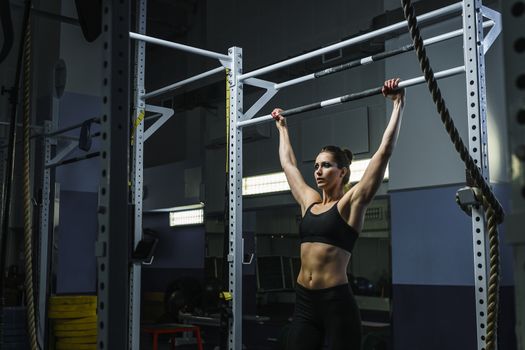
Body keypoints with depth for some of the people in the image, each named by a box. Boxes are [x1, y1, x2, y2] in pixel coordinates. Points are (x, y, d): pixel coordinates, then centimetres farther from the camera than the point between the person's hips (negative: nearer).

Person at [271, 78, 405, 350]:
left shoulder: (350, 203, -2)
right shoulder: (309, 202, 13)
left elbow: (384, 151, -6)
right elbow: (288, 163, 27)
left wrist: (398, 104, -3)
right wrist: (282, 127, 37)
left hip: (337, 303, -5)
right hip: (304, 303, 6)